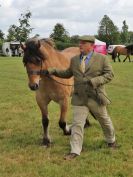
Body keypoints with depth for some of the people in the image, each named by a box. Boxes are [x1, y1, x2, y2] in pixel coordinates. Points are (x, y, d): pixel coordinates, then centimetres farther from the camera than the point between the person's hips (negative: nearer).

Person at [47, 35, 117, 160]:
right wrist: (54, 71, 4)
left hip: (96, 97, -2)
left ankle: (111, 140, 41)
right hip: (79, 98, 2)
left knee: (104, 121, 15)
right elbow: (68, 74, 19)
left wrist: (96, 81, -24)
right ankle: (75, 151, 0)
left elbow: (109, 74, -8)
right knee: (77, 124, -5)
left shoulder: (102, 58, -6)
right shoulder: (74, 60, 7)